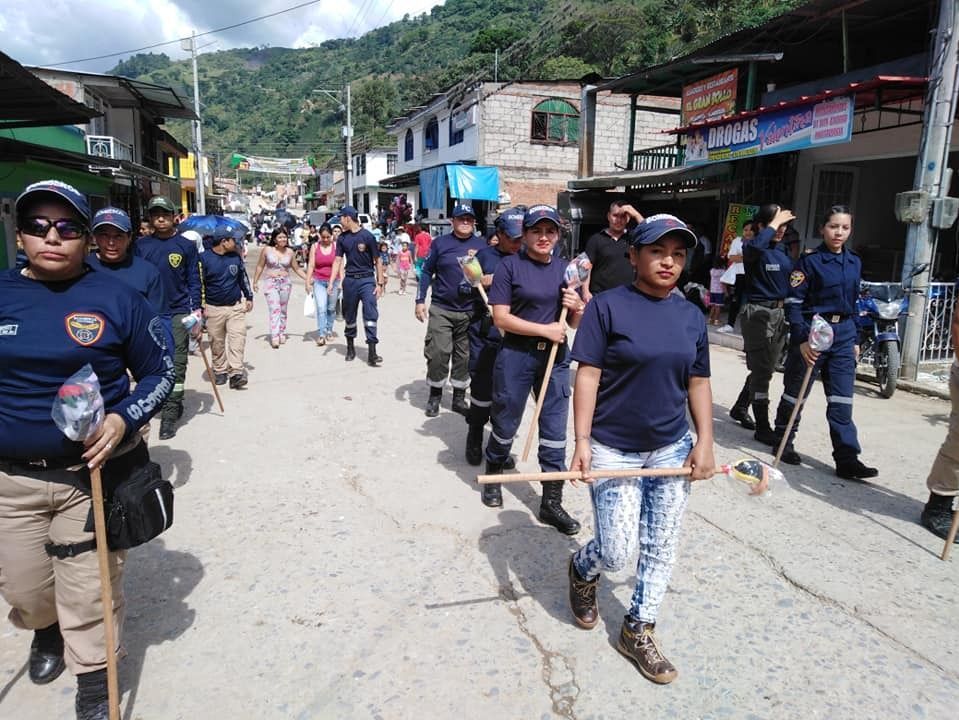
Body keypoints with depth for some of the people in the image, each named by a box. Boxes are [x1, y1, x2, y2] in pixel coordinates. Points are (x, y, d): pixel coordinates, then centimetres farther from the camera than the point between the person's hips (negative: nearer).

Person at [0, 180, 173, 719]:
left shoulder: (116, 298, -6)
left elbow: (160, 373, -1)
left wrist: (123, 419, -17)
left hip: (94, 473, -3)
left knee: (89, 592, 6)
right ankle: (45, 631, 53)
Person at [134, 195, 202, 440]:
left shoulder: (186, 246, 0)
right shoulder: (140, 245, 6)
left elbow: (194, 281, 1)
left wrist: (197, 309, -8)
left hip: (178, 314, -3)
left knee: (176, 365, -2)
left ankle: (170, 414, 5)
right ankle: (174, 405, 28)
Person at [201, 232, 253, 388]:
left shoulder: (236, 257, 6)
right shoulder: (205, 258, -6)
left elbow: (243, 278, 18)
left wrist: (249, 297, 18)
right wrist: (201, 305, -6)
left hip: (236, 306, 2)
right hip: (214, 309, -2)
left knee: (237, 338, -10)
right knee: (217, 342, 6)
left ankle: (236, 372, -9)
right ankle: (220, 371, 21)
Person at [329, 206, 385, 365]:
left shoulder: (367, 236, -6)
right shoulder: (342, 238, 6)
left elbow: (377, 261, -3)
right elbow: (338, 261, 7)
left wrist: (379, 284, -6)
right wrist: (331, 283, 0)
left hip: (367, 280, -4)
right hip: (350, 280, 4)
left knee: (370, 314, -11)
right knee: (349, 315, 12)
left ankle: (372, 353, -11)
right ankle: (350, 347, 29)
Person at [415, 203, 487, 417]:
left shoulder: (482, 245, 6)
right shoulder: (441, 243, 3)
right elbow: (426, 272, 6)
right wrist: (420, 300, 1)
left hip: (470, 311, 1)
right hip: (441, 309, -1)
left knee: (464, 356, 7)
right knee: (438, 353, -3)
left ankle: (459, 398, 21)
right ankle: (435, 395, 16)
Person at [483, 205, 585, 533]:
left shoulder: (565, 269, 8)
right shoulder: (510, 266, -6)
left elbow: (576, 323, 14)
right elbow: (500, 318, -12)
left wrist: (577, 308, -9)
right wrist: (545, 329, -17)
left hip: (555, 357, 4)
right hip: (516, 355, -4)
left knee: (555, 430, 6)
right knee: (506, 423, 11)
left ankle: (551, 501, 17)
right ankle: (492, 475, 38)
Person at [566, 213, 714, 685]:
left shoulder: (692, 317, 5)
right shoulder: (608, 306, -10)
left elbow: (698, 383, 10)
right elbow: (587, 376, -12)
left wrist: (704, 441, 1)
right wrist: (582, 442, -17)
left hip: (672, 449, 5)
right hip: (613, 451, -5)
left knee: (661, 548, 10)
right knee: (616, 552, -3)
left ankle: (638, 631, 29)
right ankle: (582, 570, 33)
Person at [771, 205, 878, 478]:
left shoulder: (854, 263, 11)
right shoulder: (810, 261, -7)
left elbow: (852, 304, 18)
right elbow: (793, 303, -11)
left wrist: (855, 339, 16)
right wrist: (802, 339, -19)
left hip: (843, 334, 5)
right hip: (812, 332, -5)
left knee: (842, 400, 3)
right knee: (796, 391, 7)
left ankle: (847, 459, 4)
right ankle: (783, 442, 25)